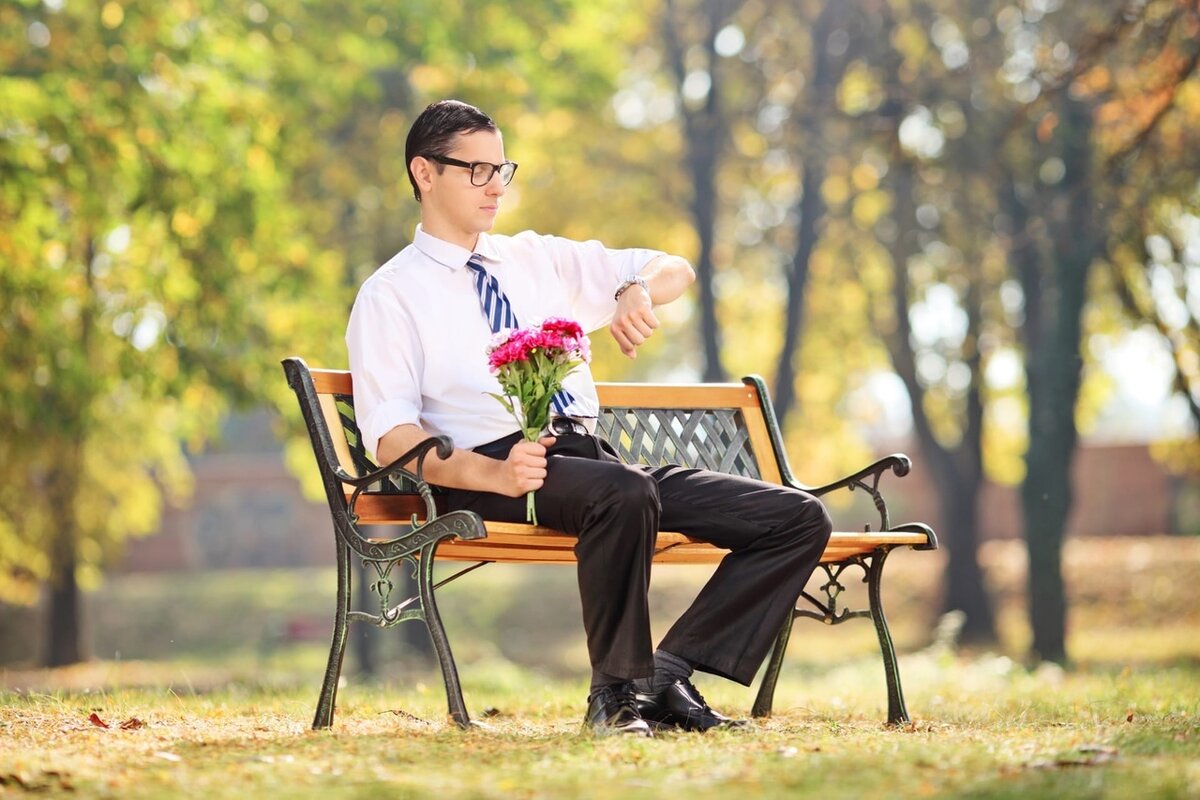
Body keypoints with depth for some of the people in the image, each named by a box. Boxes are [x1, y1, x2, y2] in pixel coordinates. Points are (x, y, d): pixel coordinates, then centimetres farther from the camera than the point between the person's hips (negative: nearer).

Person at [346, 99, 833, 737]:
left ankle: (670, 674, -11)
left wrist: (638, 290, -4)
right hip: (493, 473, -7)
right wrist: (493, 474, -24)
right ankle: (617, 692, -24)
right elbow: (391, 439, -7)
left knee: (800, 519, -6)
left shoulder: (539, 259, 22)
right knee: (625, 494, -40)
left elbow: (676, 270, 22)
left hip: (594, 457, 7)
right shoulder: (390, 295, 5)